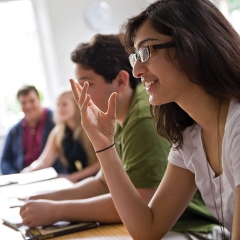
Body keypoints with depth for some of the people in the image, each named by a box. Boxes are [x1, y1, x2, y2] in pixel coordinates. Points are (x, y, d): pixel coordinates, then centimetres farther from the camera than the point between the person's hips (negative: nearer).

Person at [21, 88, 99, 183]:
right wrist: (30, 169, -17)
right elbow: (44, 161, 5)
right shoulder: (57, 133, 10)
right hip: (72, 182, 6)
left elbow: (100, 163, -9)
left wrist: (73, 177, -12)